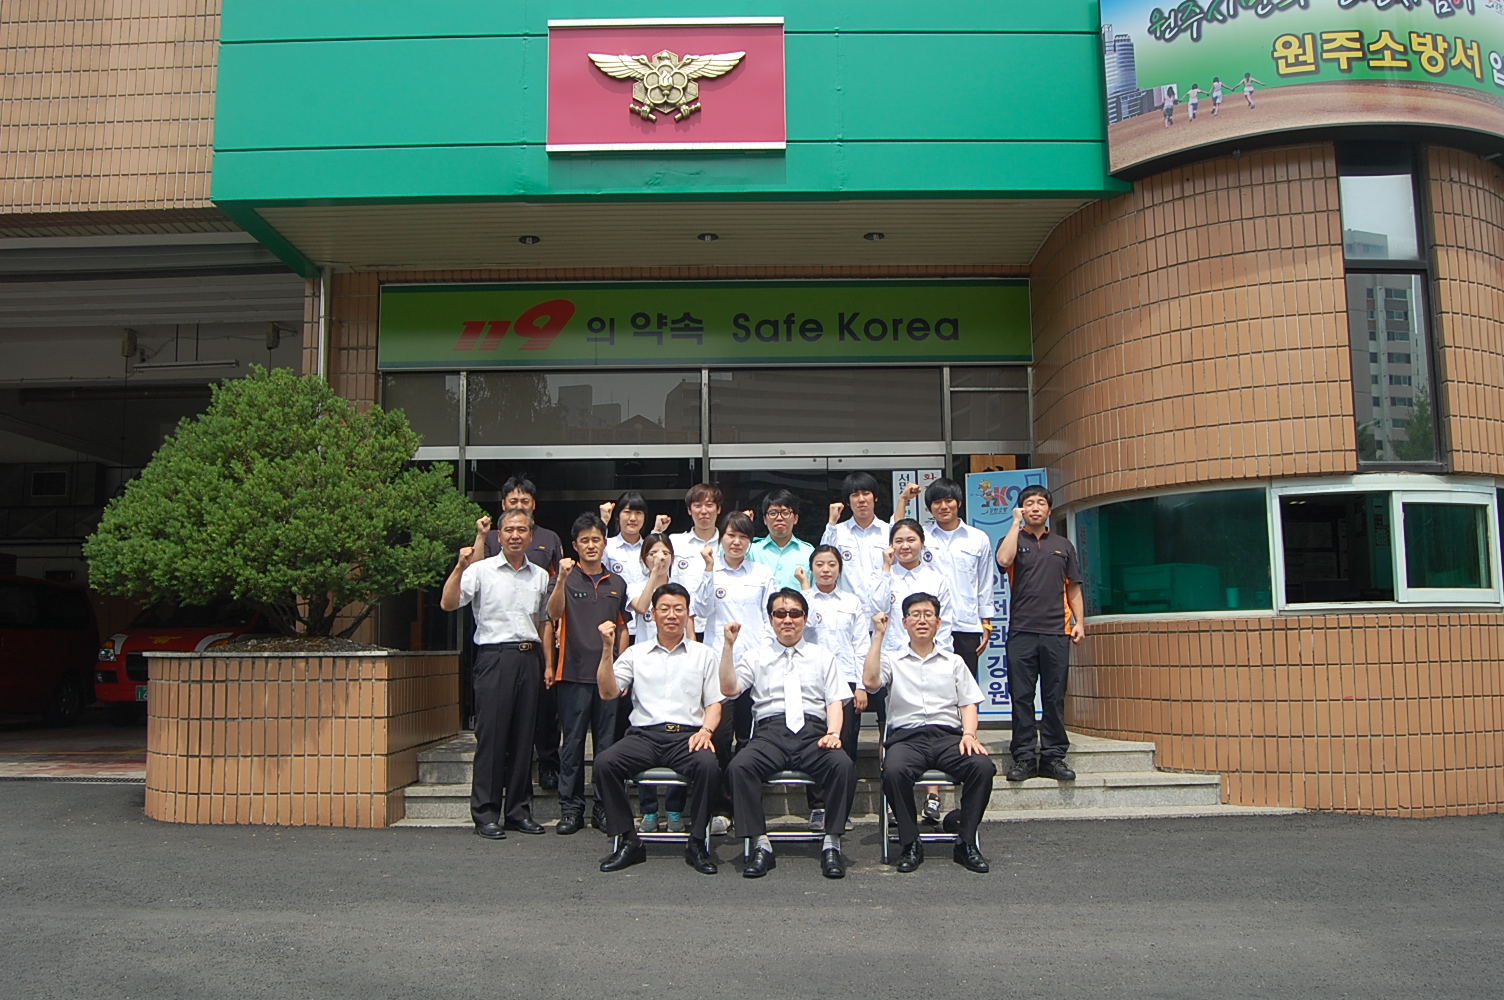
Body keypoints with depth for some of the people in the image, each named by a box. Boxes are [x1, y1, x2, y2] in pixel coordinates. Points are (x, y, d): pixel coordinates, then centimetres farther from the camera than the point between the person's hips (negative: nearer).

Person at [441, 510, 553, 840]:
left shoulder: (540, 576, 14)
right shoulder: (482, 570, 1)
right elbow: (448, 603, -10)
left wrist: (548, 663, 15)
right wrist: (460, 567, -22)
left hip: (529, 658, 4)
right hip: (494, 656, -4)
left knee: (524, 737, 7)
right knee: (491, 735, -3)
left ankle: (519, 810, 16)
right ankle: (486, 813, 5)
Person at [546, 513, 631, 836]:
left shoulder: (617, 583, 12)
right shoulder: (566, 579, 2)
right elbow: (554, 614, -15)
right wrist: (562, 579, -29)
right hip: (574, 672, -2)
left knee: (607, 743, 6)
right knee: (573, 742, 2)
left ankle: (604, 809, 14)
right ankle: (571, 809, 10)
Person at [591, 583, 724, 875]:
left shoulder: (703, 654, 16)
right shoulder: (635, 653, 17)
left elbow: (714, 703, 13)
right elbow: (608, 692, 6)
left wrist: (705, 731, -8)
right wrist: (607, 649, -4)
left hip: (688, 735, -1)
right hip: (644, 735, 1)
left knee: (708, 765, -33)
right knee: (604, 762, -27)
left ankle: (697, 843, -14)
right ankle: (627, 841, -12)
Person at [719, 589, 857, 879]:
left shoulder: (823, 658, 23)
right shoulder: (755, 657, 20)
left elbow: (834, 701, 13)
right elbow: (729, 689, 5)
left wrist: (833, 733, -6)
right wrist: (728, 646, -3)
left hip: (813, 731, 0)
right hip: (770, 731, 0)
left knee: (844, 765, -32)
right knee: (739, 766, -32)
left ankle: (831, 844, -18)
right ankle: (760, 845, -21)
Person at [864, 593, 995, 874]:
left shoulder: (954, 662, 23)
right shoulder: (892, 660, 17)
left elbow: (969, 703, 14)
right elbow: (870, 681, -4)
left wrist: (969, 735, -6)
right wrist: (878, 635, 0)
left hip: (948, 735, 2)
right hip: (907, 736, -2)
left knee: (983, 766, -29)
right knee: (894, 771, -35)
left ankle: (966, 842, -14)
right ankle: (910, 844, -16)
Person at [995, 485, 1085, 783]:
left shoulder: (1062, 546, 16)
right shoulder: (1014, 540, 8)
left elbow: (1073, 588, 17)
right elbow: (1003, 560, -16)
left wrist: (1079, 621, 5)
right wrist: (1016, 523, -7)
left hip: (1056, 631, 2)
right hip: (1021, 632, -2)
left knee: (1055, 697, 4)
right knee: (1021, 697, 0)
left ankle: (1053, 756, 10)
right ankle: (1024, 757, 6)